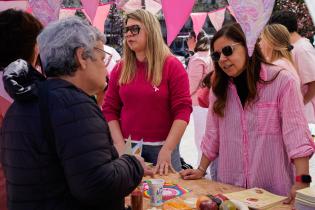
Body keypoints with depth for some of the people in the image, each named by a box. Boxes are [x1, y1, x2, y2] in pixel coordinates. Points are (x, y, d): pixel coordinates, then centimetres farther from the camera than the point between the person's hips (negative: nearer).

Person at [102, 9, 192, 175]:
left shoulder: (172, 66, -5)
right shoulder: (120, 69, 4)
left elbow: (183, 110, -10)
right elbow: (109, 109, 4)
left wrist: (167, 150, -17)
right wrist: (120, 147, -7)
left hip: (162, 147, -2)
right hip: (129, 146, 3)